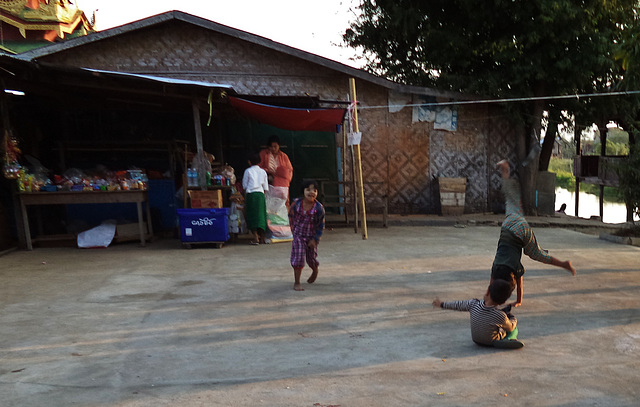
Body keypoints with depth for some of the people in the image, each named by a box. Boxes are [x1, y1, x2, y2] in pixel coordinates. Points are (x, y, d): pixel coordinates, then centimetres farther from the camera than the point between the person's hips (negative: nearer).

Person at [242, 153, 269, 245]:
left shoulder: (248, 171, 3)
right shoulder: (263, 171, 11)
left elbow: (244, 185, 6)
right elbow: (265, 187, 11)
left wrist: (245, 197, 16)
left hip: (250, 194, -3)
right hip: (260, 194, 3)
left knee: (252, 215, 1)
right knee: (261, 215, 8)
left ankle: (256, 238, -7)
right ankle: (262, 238, 9)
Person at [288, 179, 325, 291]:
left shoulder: (319, 208, -18)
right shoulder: (296, 203, -13)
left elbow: (321, 225, -10)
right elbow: (291, 216, 6)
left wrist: (315, 239, -12)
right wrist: (294, 229, 7)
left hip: (312, 237, 0)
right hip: (298, 235, 0)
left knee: (312, 257, 14)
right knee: (298, 258, -8)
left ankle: (315, 271, 50)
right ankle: (296, 283, 4)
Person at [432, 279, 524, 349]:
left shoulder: (473, 304, -24)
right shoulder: (500, 316, -31)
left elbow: (458, 305, -7)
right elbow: (511, 328, -11)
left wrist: (442, 304, 11)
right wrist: (513, 319, 11)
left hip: (476, 339, 3)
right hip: (493, 341, -3)